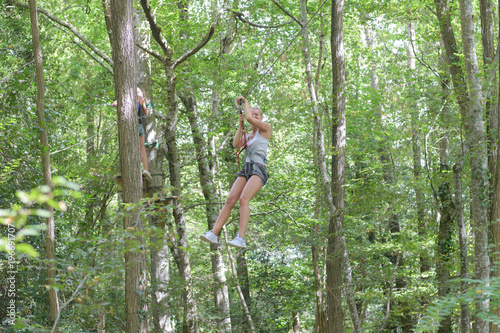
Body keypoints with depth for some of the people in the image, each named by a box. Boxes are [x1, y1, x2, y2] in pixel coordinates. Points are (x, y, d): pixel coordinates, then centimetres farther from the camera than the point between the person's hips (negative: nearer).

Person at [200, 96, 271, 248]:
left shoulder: (266, 128, 8)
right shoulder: (248, 136, 27)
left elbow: (249, 117, -8)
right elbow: (235, 145, 7)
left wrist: (245, 101, 7)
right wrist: (241, 125, 8)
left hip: (259, 170, -7)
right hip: (245, 170, 7)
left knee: (243, 199, -28)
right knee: (230, 200, -12)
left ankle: (241, 239, -36)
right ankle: (213, 234, -19)